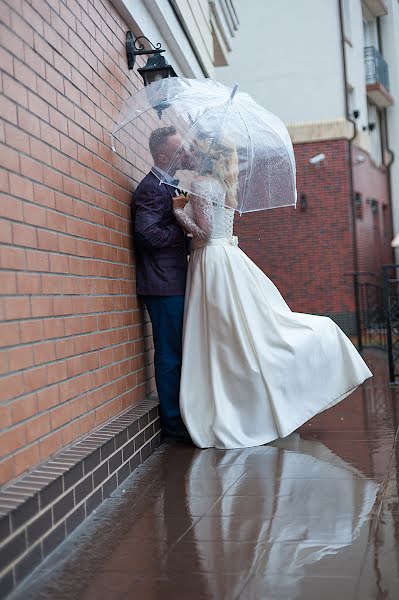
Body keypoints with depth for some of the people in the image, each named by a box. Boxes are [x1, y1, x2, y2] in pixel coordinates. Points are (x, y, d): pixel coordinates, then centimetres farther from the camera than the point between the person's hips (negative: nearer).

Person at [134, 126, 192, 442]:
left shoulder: (169, 185, 19)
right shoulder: (151, 188, -12)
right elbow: (148, 233, -22)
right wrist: (185, 231, -12)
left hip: (175, 283, 10)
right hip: (165, 285, -10)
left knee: (177, 353, 14)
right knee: (170, 355, -2)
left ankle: (179, 416, 24)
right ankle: (173, 423, 8)